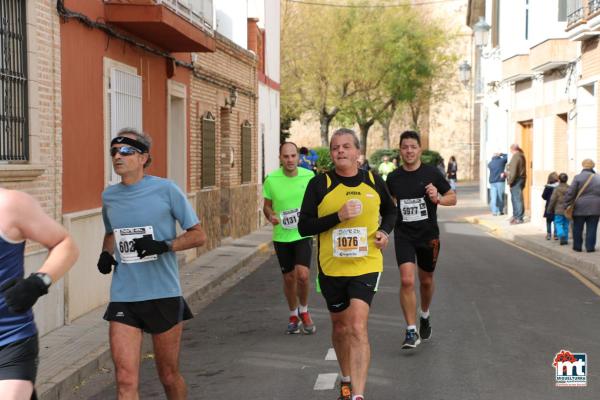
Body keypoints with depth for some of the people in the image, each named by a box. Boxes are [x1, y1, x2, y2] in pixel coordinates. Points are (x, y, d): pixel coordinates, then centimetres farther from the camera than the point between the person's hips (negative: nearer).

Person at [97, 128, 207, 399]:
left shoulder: (166, 190, -6)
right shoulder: (109, 196, 7)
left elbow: (198, 235, -2)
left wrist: (165, 246, -19)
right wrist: (106, 253, 5)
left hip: (164, 295, -2)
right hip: (123, 298, 3)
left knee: (169, 376, 11)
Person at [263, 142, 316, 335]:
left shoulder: (309, 176, -6)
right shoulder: (272, 179, -6)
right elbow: (267, 205, 6)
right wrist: (271, 216, -14)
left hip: (303, 234, -1)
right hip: (281, 236, 1)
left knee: (302, 274, -16)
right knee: (289, 278, 11)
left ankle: (304, 311, 12)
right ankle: (294, 315, 34)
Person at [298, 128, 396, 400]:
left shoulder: (374, 181, 2)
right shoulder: (320, 184, -4)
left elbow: (390, 210, 20)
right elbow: (304, 227, -8)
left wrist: (385, 231, 0)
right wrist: (338, 217, -20)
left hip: (366, 266, -1)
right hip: (331, 268, 1)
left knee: (357, 327, -16)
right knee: (340, 327, 16)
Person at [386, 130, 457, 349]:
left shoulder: (432, 173, -5)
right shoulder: (393, 178, -1)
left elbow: (453, 198, 1)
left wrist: (438, 198, -18)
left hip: (428, 235, 0)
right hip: (404, 235, 0)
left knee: (426, 281, 15)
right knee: (407, 280, -16)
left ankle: (425, 316, 44)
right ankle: (411, 331, -9)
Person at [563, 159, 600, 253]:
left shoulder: (578, 177, -6)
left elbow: (570, 192, -9)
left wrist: (567, 203, -2)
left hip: (580, 208, -2)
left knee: (577, 228, 8)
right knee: (591, 228, 4)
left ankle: (577, 246, 12)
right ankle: (590, 247, 2)